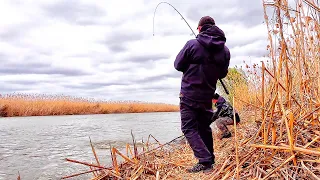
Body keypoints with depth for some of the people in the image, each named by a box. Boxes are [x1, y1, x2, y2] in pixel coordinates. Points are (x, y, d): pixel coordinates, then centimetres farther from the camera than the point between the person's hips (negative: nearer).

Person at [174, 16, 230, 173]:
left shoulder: (192, 44, -12)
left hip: (189, 94, -5)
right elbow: (222, 74, 9)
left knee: (189, 128, 0)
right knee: (204, 127, 18)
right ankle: (210, 160, 26)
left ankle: (204, 161, -8)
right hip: (208, 95, 6)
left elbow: (178, 65, -3)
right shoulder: (225, 50, 1)